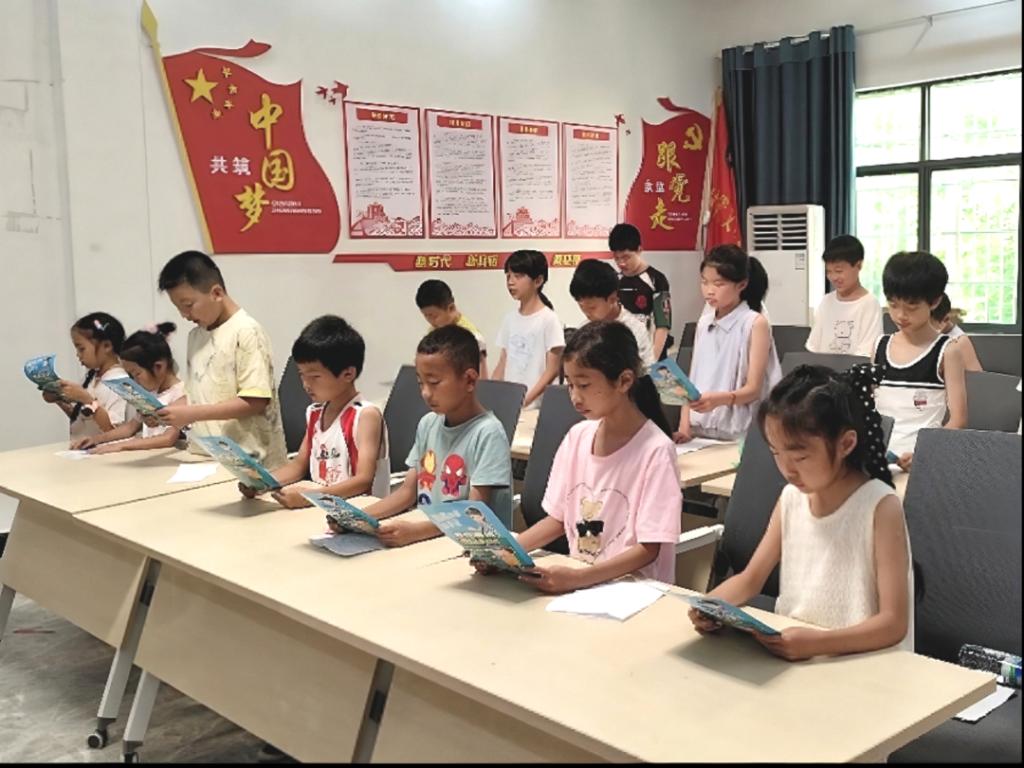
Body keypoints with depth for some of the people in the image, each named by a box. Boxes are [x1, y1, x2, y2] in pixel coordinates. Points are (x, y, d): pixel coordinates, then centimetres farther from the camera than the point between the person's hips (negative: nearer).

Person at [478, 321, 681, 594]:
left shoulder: (655, 450, -14)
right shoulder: (577, 437, 3)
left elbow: (649, 549, -14)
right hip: (576, 580, 5)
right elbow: (558, 519, 9)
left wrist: (579, 578, -26)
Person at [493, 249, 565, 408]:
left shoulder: (549, 319, -8)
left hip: (536, 405, -5)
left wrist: (527, 400, -20)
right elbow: (502, 364, 13)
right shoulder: (510, 318, 10)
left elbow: (552, 370, -11)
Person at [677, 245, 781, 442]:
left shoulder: (755, 323, -7)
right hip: (699, 431, 4)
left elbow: (753, 389, -11)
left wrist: (719, 399, -29)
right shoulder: (704, 323, 9)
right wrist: (685, 425, -5)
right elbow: (693, 380, 7)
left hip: (739, 434, -4)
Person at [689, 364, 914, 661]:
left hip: (862, 659, -4)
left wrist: (816, 642, -32)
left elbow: (894, 622, -18)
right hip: (789, 651, 4)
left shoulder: (880, 506, -15)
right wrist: (708, 604, -10)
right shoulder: (791, 498, 2)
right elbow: (750, 579, 10)